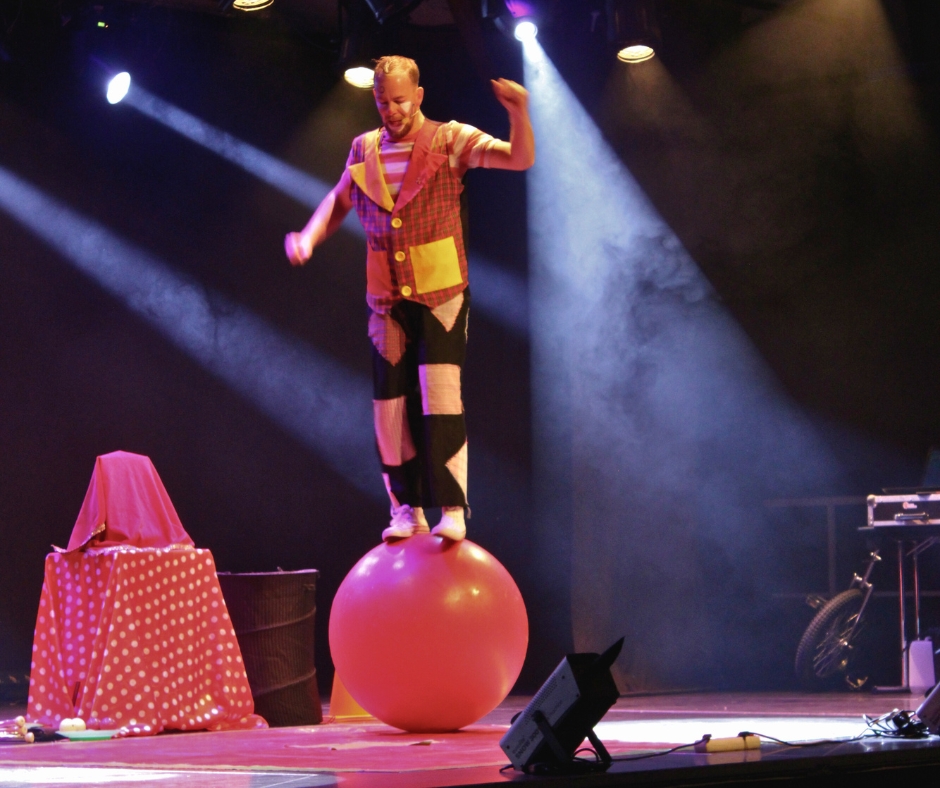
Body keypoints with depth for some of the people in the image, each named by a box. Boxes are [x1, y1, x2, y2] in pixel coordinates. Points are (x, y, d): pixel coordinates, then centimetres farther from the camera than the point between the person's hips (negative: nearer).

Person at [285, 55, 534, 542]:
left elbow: (521, 159, -15)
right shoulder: (364, 149, 8)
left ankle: (451, 510, -13)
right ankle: (407, 510, 18)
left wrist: (519, 113, -34)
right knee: (390, 406, 6)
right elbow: (339, 200, 25)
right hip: (387, 301, 4)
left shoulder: (450, 141, -4)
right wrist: (308, 237, 7)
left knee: (440, 397, -16)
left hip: (441, 296, -4)